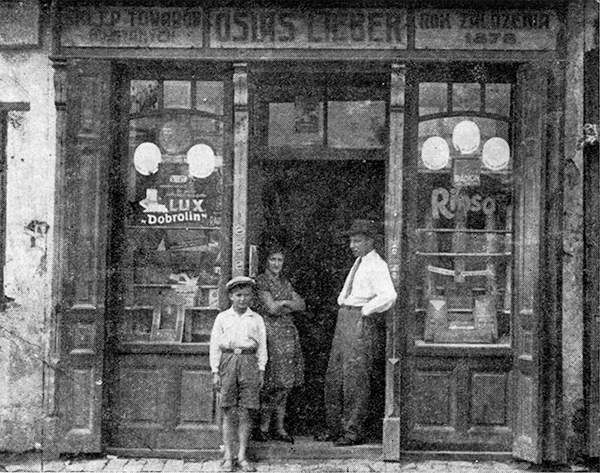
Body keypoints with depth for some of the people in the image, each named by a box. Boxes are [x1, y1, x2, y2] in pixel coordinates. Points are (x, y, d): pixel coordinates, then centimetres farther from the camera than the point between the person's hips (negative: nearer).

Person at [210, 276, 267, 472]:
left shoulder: (256, 319, 10)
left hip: (248, 362, 1)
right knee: (228, 413, 1)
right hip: (228, 360, -1)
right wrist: (215, 372, 1)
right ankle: (228, 456, 8)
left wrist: (261, 370, 4)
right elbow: (215, 345, 6)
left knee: (245, 412, 1)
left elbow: (262, 346, 11)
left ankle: (242, 456, 8)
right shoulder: (222, 318, 7)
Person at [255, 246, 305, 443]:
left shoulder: (285, 282, 18)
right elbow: (271, 308, -12)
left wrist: (283, 304, -5)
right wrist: (288, 303, 4)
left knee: (285, 383, 5)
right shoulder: (261, 281, -3)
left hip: (289, 332, 7)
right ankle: (264, 427, -2)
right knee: (273, 382, -9)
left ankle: (279, 428, 9)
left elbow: (302, 305, 12)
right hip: (272, 333, -7)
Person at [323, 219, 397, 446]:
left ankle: (353, 432, 0)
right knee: (333, 376, 9)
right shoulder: (358, 262, 18)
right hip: (344, 318, 9)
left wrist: (365, 310, -16)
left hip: (361, 321, -9)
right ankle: (335, 429, 17)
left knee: (355, 378, -6)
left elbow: (388, 296, -24)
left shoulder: (377, 266, -10)